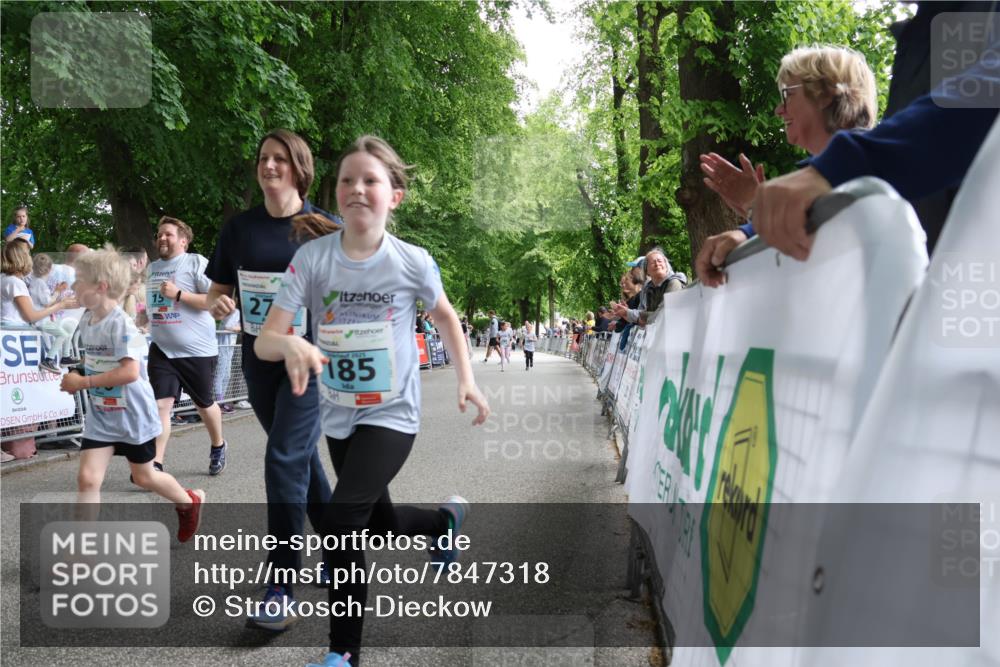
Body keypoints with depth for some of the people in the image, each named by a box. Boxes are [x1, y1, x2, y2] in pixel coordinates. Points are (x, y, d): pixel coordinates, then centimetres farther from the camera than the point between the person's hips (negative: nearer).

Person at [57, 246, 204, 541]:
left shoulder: (121, 324, -23)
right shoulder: (85, 320, 2)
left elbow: (130, 372, -30)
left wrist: (83, 382, -25)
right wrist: (79, 381, 2)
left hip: (132, 414, -6)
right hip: (100, 415, 6)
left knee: (144, 477, 13)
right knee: (87, 478, -4)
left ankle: (190, 501, 40)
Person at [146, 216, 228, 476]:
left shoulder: (196, 262, -9)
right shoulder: (152, 268, 12)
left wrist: (178, 294, -21)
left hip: (197, 349, -4)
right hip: (162, 350, 5)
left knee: (204, 404, 13)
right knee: (161, 404, -7)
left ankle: (218, 447, 38)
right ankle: (156, 465, -8)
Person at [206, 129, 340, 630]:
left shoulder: (325, 228, -6)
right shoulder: (240, 227, 5)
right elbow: (218, 289, 12)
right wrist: (218, 305, -11)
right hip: (260, 360, 5)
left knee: (285, 459, -14)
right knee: (302, 458, 15)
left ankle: (281, 590, -7)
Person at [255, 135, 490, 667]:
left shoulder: (412, 262, -13)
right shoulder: (312, 257, -12)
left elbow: (445, 316, 7)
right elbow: (264, 341, -15)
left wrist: (466, 380, 3)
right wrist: (291, 344, -38)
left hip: (392, 414, -3)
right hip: (338, 416, 4)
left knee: (341, 519, -21)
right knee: (380, 522, 20)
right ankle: (447, 519, 54)